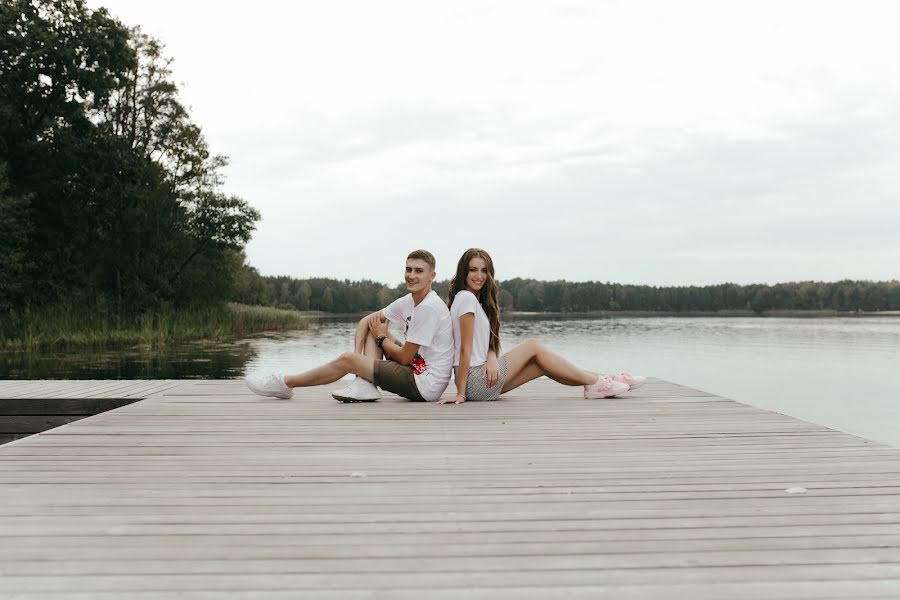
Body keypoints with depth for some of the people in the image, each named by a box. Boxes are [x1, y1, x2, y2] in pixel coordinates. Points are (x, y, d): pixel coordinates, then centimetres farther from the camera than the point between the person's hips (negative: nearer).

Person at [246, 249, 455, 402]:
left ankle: (285, 384, 8)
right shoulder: (408, 302, 8)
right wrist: (358, 355, -5)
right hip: (416, 368, 9)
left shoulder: (429, 308, -20)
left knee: (346, 360, -8)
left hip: (426, 385, -9)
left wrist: (381, 337, 1)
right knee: (374, 326, 10)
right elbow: (365, 321, 12)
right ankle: (364, 384, -4)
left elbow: (404, 357, -18)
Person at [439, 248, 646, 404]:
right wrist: (460, 393, -18)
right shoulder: (466, 298, -12)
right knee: (533, 346, -3)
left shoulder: (478, 301, 17)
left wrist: (492, 358, -12)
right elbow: (465, 348, -17)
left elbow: (487, 343, 10)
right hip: (475, 381, -8)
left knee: (541, 364, 7)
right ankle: (596, 383, 4)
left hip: (482, 378, 8)